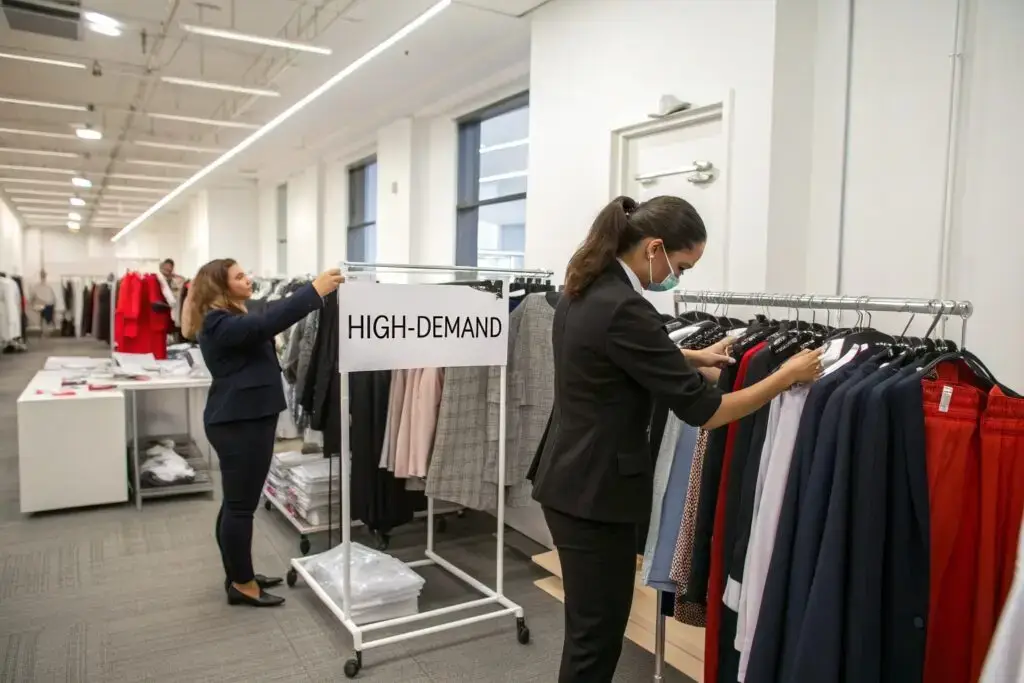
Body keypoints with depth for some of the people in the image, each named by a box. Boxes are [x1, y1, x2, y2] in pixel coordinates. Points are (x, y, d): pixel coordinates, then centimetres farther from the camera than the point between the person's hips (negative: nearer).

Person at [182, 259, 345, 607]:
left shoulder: (234, 317, 20)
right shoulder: (220, 324, -18)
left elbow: (268, 317, 15)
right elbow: (268, 323, -31)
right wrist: (315, 290, -33)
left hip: (246, 418, 11)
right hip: (238, 422, -11)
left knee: (236, 503, 17)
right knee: (240, 505, -2)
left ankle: (239, 575, 28)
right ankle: (241, 584, 9)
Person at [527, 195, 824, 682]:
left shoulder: (584, 290, 6)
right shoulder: (624, 309, -24)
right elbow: (704, 411, -19)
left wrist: (692, 357, 23)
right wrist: (789, 375, -8)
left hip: (569, 478, 10)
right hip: (595, 489, -10)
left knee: (590, 624, 23)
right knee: (596, 632, 7)